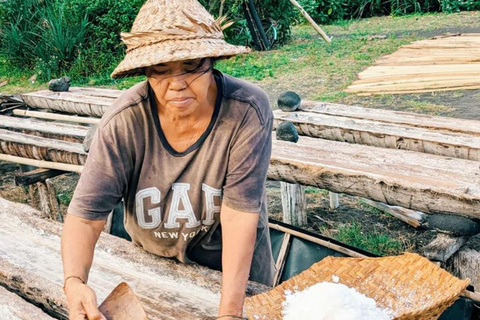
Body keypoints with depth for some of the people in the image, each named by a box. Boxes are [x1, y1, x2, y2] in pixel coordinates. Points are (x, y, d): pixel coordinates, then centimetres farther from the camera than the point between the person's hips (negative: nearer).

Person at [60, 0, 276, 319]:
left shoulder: (247, 111, -29)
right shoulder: (125, 121, -25)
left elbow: (240, 212, -30)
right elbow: (86, 215, -24)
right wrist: (74, 282, -43)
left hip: (234, 259, -1)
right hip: (153, 259, 2)